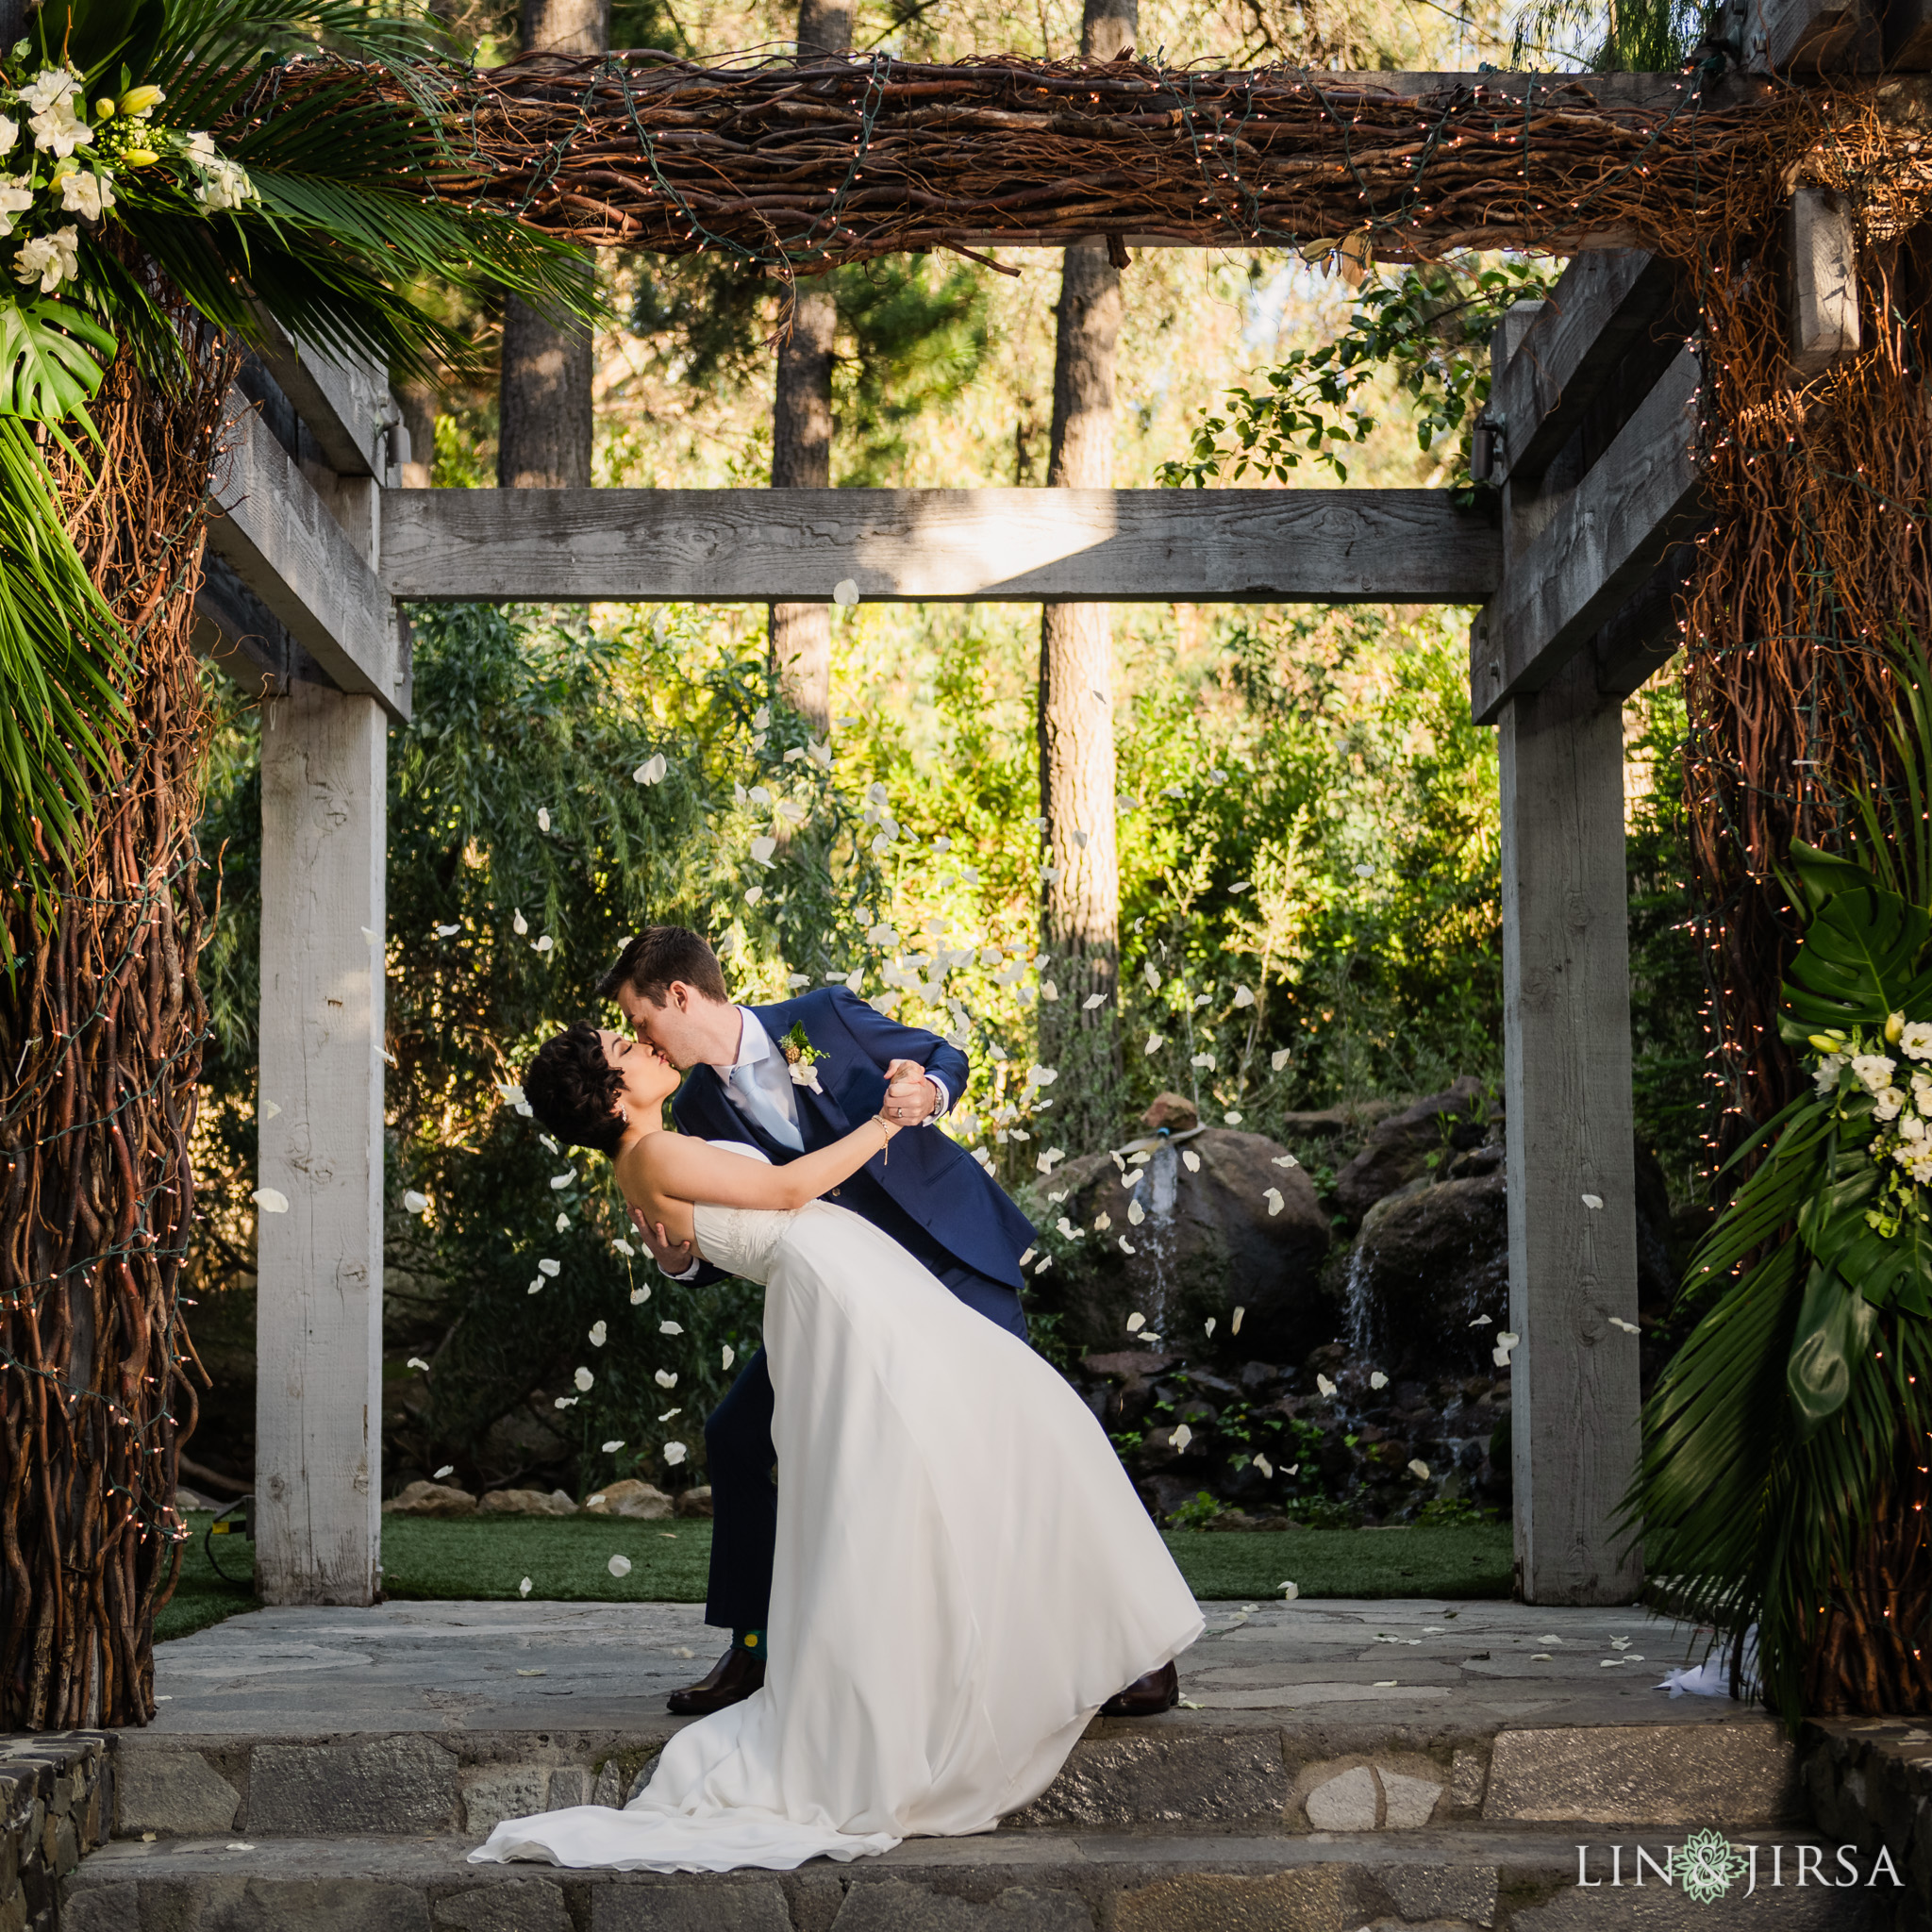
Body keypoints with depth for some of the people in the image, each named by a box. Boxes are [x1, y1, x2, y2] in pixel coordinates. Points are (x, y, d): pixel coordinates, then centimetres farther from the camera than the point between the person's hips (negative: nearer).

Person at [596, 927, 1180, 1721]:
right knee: (734, 1437, -1)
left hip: (948, 1253, -5)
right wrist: (679, 1259, -16)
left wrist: (925, 1096, -22)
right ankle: (752, 1651, 12)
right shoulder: (699, 1109, 1)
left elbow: (945, 1058, 1)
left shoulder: (823, 1017, -11)